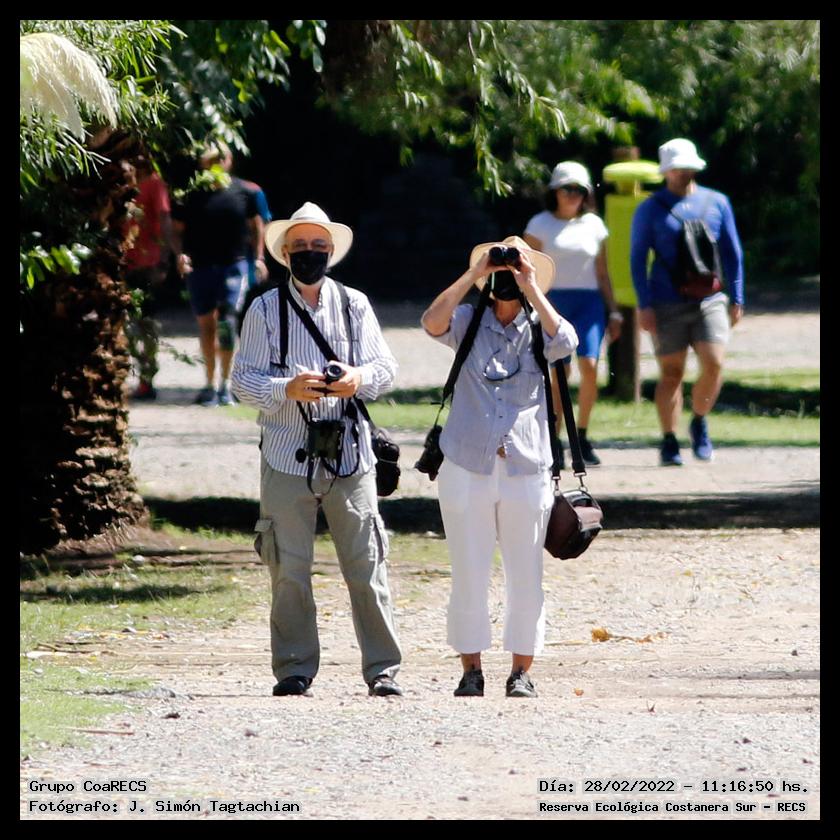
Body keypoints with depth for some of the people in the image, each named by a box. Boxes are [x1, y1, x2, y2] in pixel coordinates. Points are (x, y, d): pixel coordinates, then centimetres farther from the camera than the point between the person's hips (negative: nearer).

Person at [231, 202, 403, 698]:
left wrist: (358, 379, -16)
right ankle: (295, 671, 9)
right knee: (290, 570, 0)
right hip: (287, 457, -1)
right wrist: (287, 389, -19)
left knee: (367, 565, -2)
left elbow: (386, 368, 6)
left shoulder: (355, 305, 11)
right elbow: (244, 380, 0)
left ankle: (383, 670, 3)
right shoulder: (265, 310, 6)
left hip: (349, 453, 1)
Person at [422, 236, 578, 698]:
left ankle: (521, 671, 12)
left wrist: (532, 288, -11)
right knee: (469, 577, 1)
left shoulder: (538, 329, 8)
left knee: (526, 578, 2)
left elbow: (565, 341, -14)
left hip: (526, 471, 0)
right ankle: (471, 669, 10)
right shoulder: (469, 322, 8)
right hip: (467, 467, 0)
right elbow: (433, 321, -13)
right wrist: (473, 274, -11)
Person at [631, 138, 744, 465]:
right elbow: (638, 258, 3)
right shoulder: (650, 210, 4)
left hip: (710, 301, 2)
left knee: (714, 364, -12)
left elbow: (732, 253, 15)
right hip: (667, 306, -2)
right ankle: (669, 442, 7)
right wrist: (644, 305, -6)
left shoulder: (717, 203, 10)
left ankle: (699, 423, 12)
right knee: (671, 373, -1)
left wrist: (736, 299, 11)